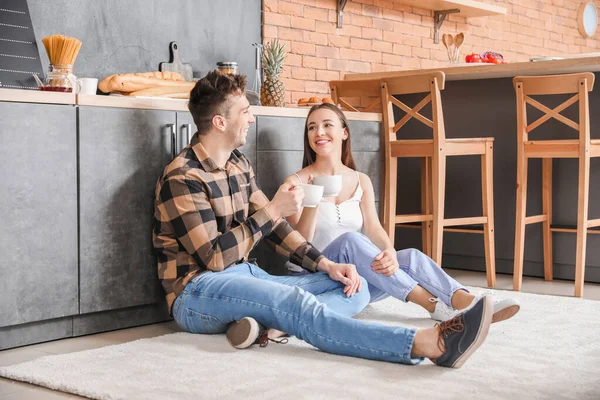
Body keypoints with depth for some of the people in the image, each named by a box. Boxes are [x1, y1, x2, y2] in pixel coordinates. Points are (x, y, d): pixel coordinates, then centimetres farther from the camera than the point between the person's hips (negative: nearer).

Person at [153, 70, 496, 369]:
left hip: (245, 278, 9)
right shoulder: (182, 177, -13)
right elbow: (215, 257, -19)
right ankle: (431, 344, -50)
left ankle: (265, 323, -36)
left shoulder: (238, 164, 13)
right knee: (295, 302, -36)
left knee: (355, 288, -7)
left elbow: (272, 226, 13)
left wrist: (326, 265, -1)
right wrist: (274, 209, -14)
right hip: (198, 292, -9)